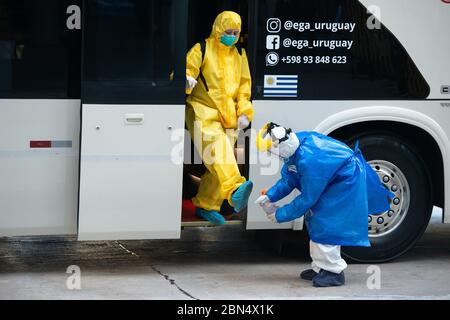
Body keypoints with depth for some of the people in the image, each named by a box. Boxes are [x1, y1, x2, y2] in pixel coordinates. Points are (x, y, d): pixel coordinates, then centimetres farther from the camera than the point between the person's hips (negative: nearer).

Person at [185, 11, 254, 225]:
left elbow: (244, 84, 19)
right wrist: (187, 80, -28)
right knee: (217, 145, -31)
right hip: (203, 111, -6)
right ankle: (235, 191, -51)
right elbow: (187, 70, -3)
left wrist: (244, 112, 8)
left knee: (221, 161, 1)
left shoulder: (239, 54, 17)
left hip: (228, 116, 6)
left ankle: (206, 205, 14)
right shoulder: (203, 49, 1)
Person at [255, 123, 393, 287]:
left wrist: (280, 215, -19)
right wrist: (269, 196, -12)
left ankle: (334, 272, -5)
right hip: (334, 181, 10)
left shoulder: (308, 160, -37)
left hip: (347, 180, -10)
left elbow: (307, 198, -28)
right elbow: (287, 179, 2)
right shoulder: (294, 148, -10)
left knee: (325, 223, -14)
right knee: (314, 220, 15)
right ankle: (320, 267, 24)